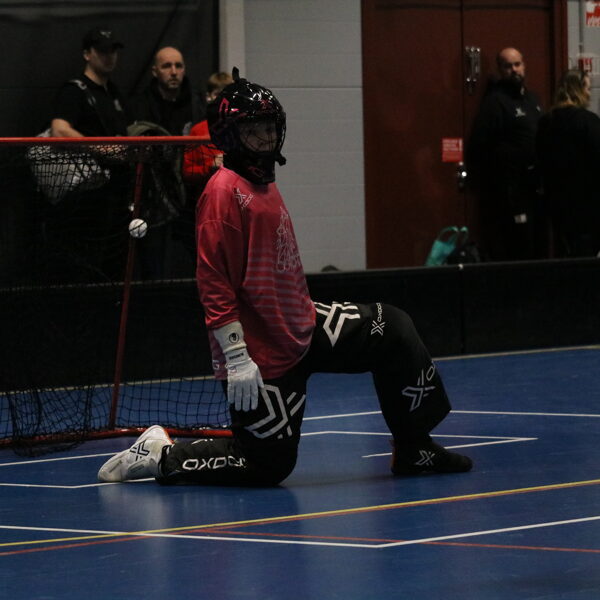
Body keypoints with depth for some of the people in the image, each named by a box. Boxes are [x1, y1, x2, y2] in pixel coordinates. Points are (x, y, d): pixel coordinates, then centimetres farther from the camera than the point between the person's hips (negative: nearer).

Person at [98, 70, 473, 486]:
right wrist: (236, 357, -24)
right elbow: (214, 282, -21)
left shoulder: (267, 186, 13)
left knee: (392, 328, 10)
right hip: (263, 355, -10)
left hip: (303, 329, 10)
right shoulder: (225, 191, -17)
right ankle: (162, 454, 11)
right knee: (268, 466, -5)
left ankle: (414, 450, 18)